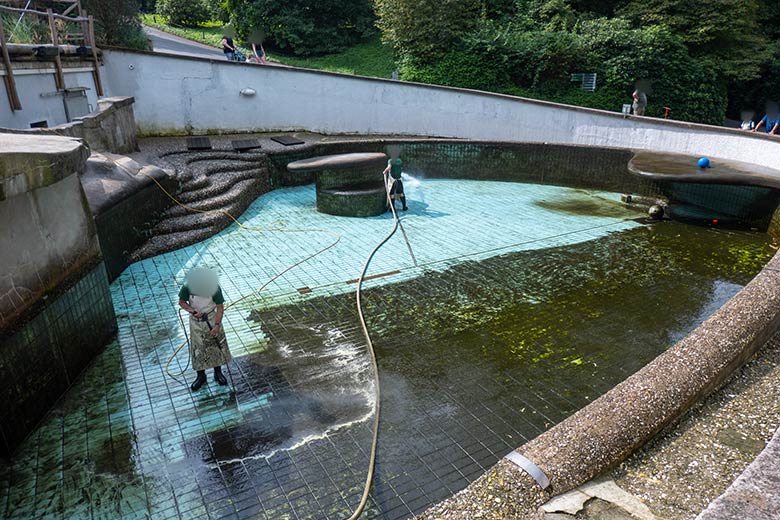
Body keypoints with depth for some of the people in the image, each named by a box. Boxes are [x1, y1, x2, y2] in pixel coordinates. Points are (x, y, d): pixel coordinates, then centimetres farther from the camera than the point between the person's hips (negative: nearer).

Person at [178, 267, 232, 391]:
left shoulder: (214, 288, -24)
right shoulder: (187, 287, -22)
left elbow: (220, 307, -16)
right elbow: (181, 302, -6)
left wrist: (217, 325, -22)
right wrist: (192, 311, -23)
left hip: (212, 318, 0)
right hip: (196, 321, 0)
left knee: (217, 345, 8)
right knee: (197, 348, 7)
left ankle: (218, 373, 28)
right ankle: (201, 376, 25)